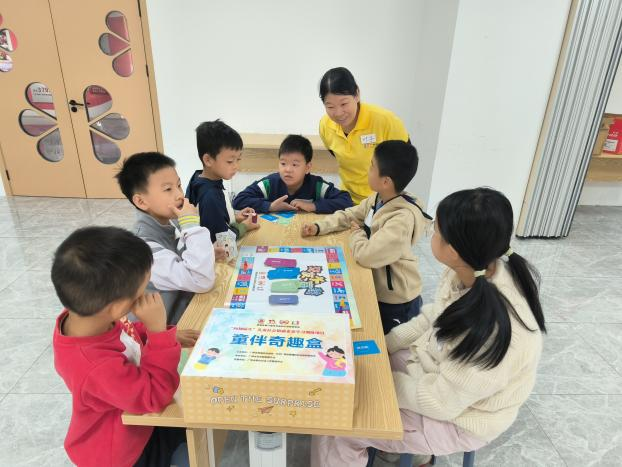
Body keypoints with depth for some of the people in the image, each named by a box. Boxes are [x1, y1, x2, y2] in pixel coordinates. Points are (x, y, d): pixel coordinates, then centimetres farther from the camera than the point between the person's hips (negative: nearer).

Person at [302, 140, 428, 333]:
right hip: (375, 289, 8)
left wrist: (357, 233, -14)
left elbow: (366, 255, -34)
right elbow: (348, 216, 8)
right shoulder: (378, 199, -3)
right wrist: (319, 227, -7)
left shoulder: (404, 218, -32)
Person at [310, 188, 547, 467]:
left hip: (458, 417, -7)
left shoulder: (489, 328, -39)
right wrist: (381, 346, -3)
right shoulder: (478, 270, -17)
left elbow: (441, 403, -25)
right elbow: (435, 318, 1)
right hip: (435, 368, 7)